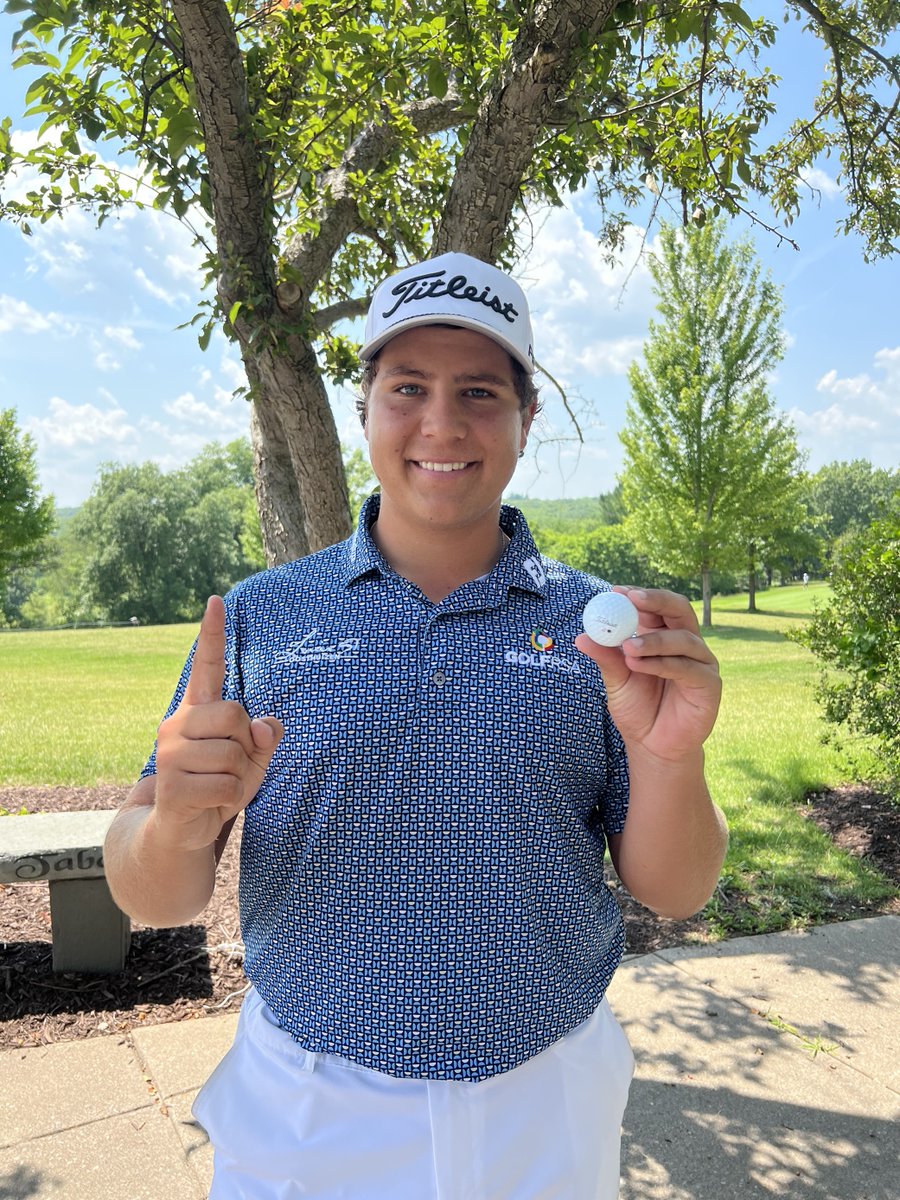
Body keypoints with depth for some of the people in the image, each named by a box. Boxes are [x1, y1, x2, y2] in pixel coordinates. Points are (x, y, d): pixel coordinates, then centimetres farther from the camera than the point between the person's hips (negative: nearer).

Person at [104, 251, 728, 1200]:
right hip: (302, 1121, 0)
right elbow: (152, 900, -6)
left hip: (546, 1120, 1)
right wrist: (182, 825, -28)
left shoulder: (595, 626, -6)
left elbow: (673, 894, -3)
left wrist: (666, 763, -23)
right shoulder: (257, 617, -7)